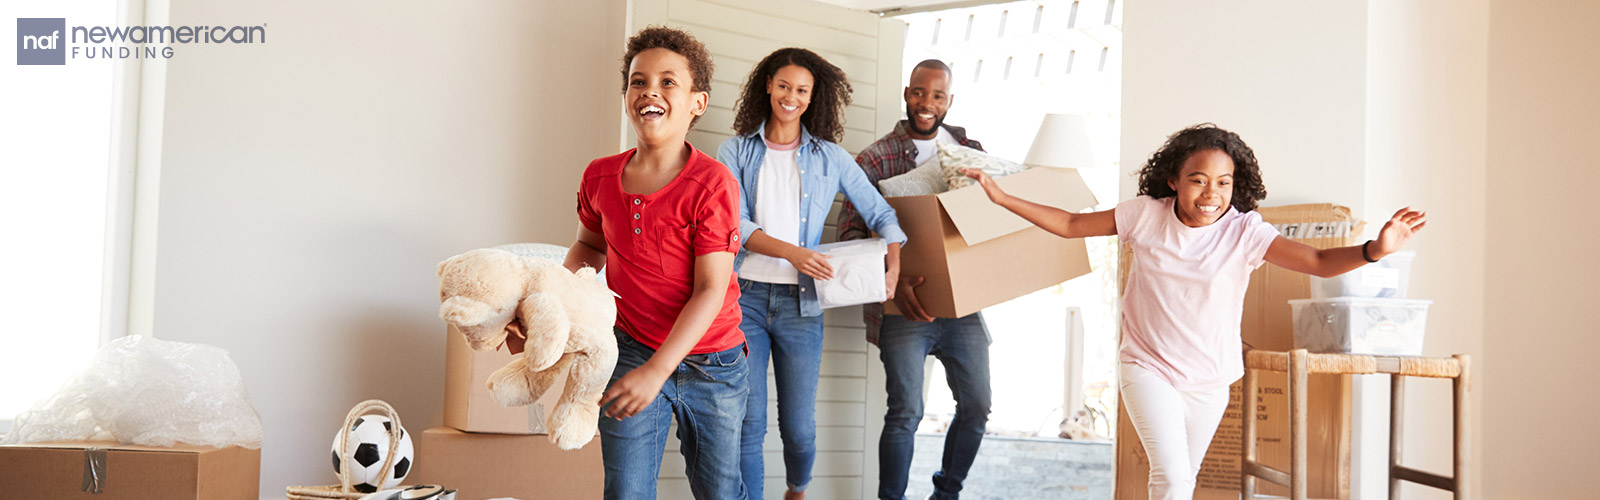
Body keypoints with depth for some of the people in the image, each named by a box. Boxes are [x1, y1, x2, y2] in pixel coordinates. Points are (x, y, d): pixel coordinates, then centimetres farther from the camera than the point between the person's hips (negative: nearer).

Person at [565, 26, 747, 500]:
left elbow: (711, 290, -20)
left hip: (710, 365, -2)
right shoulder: (600, 177, -2)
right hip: (630, 351, 3)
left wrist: (657, 371, -26)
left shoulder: (712, 183, -17)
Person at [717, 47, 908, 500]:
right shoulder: (737, 151, 6)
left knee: (799, 426, 6)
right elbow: (733, 224, -5)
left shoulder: (830, 157, 9)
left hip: (799, 302, 1)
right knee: (747, 423, -2)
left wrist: (894, 265, -4)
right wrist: (791, 252, -20)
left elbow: (880, 214, 14)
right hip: (745, 295, -1)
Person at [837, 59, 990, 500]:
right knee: (906, 412, -7)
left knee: (977, 406, 9)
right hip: (905, 307, -5)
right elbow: (851, 231, -10)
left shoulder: (969, 149, 10)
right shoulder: (876, 158, -4)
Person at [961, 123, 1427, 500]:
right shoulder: (1147, 215, -11)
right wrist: (1002, 198, -4)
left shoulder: (1245, 232, -16)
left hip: (1210, 379, 2)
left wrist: (1375, 249, -45)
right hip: (1148, 367, -2)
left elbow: (1320, 262, -25)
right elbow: (1070, 225, -1)